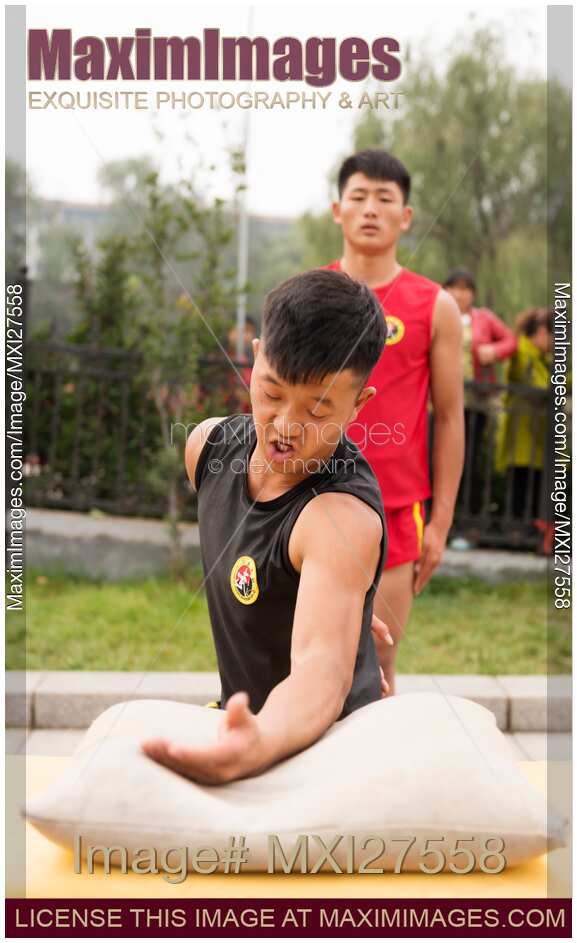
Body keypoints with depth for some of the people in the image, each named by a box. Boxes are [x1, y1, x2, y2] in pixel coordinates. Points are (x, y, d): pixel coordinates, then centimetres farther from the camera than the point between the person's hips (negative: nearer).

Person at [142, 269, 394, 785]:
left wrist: (262, 741, -64)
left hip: (326, 739, -7)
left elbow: (323, 667, -44)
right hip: (250, 719, 7)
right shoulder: (211, 443, -9)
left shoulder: (346, 516, -31)